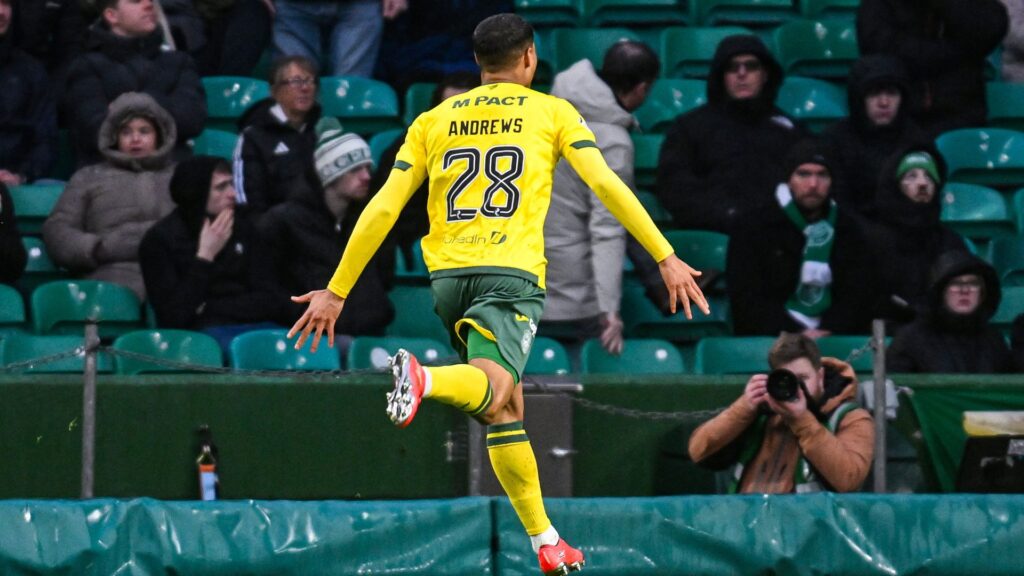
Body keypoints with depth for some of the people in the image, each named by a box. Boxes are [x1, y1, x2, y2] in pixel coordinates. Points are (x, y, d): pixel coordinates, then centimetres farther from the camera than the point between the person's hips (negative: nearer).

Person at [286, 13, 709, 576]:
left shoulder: (432, 121, 17)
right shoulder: (553, 112, 10)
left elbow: (383, 208, 10)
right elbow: (605, 183, -3)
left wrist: (336, 291, 12)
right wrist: (666, 258, -3)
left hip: (447, 276, 4)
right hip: (512, 275, -4)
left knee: (506, 410, 17)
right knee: (490, 397, -23)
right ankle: (425, 379, -56)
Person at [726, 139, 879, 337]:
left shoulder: (849, 230, 15)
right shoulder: (753, 226, 6)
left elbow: (860, 296, 6)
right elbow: (746, 297, -3)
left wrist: (829, 332, -14)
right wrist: (794, 335, -17)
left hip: (834, 341, 2)